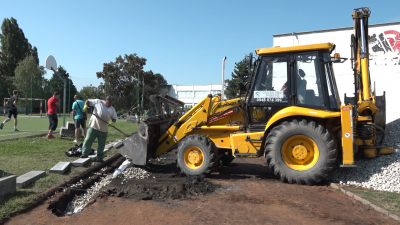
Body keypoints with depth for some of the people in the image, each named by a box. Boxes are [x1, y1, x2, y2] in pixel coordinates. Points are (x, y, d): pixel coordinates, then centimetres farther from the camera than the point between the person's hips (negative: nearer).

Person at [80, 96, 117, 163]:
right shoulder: (98, 102, 3)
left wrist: (112, 122, -12)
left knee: (101, 144, 6)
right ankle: (85, 153, 10)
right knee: (88, 140, -4)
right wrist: (86, 106, -12)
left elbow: (114, 118, 10)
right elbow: (88, 101, 9)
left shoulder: (112, 109, 11)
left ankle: (100, 158, 16)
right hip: (94, 126, -2)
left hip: (104, 129, 3)